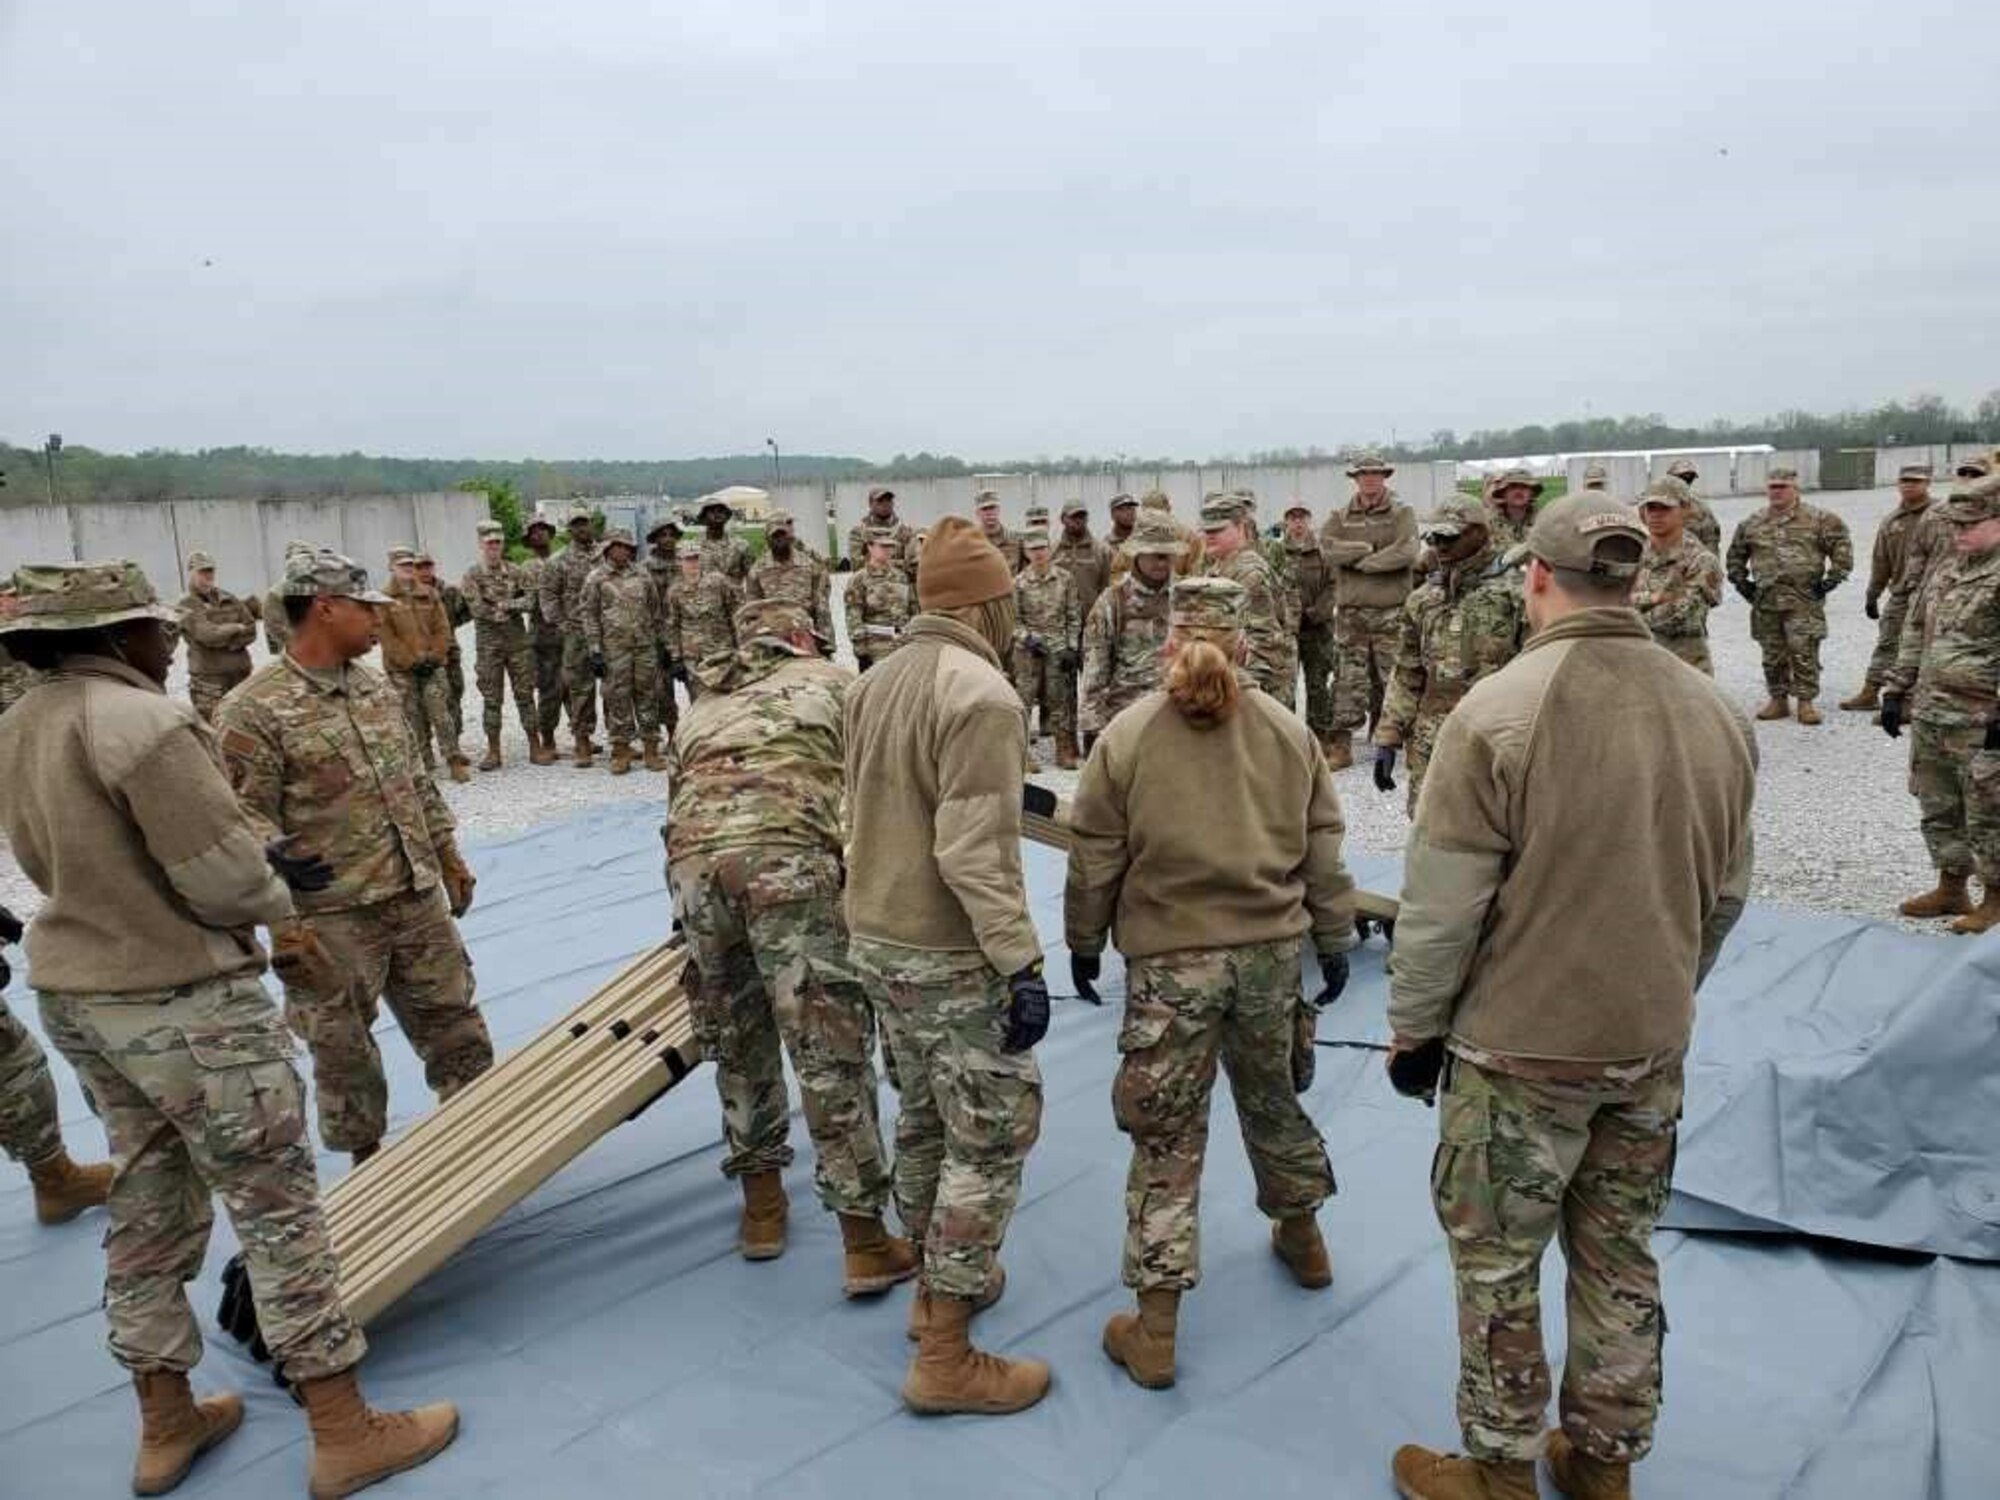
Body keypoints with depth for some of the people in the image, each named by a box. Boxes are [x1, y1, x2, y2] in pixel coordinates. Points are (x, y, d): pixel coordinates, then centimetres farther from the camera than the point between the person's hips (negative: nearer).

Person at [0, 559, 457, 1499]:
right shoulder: (142, 723, -21)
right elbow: (226, 881, -22)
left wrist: (259, 864, 9)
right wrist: (274, 898, 2)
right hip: (181, 1001, -9)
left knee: (147, 1203, 19)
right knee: (275, 1202, 0)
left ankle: (165, 1423, 32)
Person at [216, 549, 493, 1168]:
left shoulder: (374, 687, 10)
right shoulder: (253, 711, -13)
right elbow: (248, 825, -15)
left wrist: (447, 855, 18)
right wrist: (282, 921, -19)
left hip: (419, 900, 6)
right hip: (332, 920, -6)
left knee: (456, 1025, 14)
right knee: (345, 1052, 8)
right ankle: (367, 1160, 27)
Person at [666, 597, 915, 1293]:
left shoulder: (702, 707, 35)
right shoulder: (832, 681, 24)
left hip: (693, 862, 5)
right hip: (789, 856, -4)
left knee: (736, 1040, 22)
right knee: (831, 1050, 1)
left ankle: (761, 1206, 35)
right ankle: (866, 1243, 8)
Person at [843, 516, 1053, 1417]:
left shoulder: (877, 682, 8)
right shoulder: (980, 694, -20)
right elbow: (976, 853, -26)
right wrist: (1022, 964, -23)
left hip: (877, 937, 9)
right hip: (952, 955, -9)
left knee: (925, 1117, 22)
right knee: (991, 1138, 2)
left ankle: (937, 1283, 39)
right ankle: (946, 1356, 10)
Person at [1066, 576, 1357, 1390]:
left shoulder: (1128, 733, -8)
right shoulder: (1289, 731, 0)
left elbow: (1095, 858, -5)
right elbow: (1322, 851, 5)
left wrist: (1083, 942, 10)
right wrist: (1335, 939, 17)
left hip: (1170, 958, -3)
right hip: (1273, 950, 4)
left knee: (1167, 1137, 4)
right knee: (1273, 1098, 26)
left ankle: (1155, 1328, 9)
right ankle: (1302, 1236, 48)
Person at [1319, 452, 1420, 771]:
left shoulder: (1402, 514, 4)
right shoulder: (1341, 517, 12)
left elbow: (1405, 553, -13)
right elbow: (1328, 548, -7)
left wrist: (1359, 561, -10)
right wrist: (1370, 548, -12)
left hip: (1391, 613, -2)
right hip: (1350, 612, 2)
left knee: (1392, 679, 2)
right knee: (1348, 680, 1)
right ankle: (1340, 744, 4)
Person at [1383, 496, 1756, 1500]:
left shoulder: (1499, 710, -19)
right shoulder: (1716, 713, -1)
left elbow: (1442, 904, -16)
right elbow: (1725, 894, 8)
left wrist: (1414, 1026, -3)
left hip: (1521, 1043, -6)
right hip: (1655, 1043, 6)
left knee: (1497, 1266, 11)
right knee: (1620, 1257, 20)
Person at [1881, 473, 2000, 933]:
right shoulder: (1946, 570, 14)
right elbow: (1916, 634, 19)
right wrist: (1896, 691, 15)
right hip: (1930, 715, 8)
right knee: (1938, 807, 16)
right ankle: (1951, 889, 30)